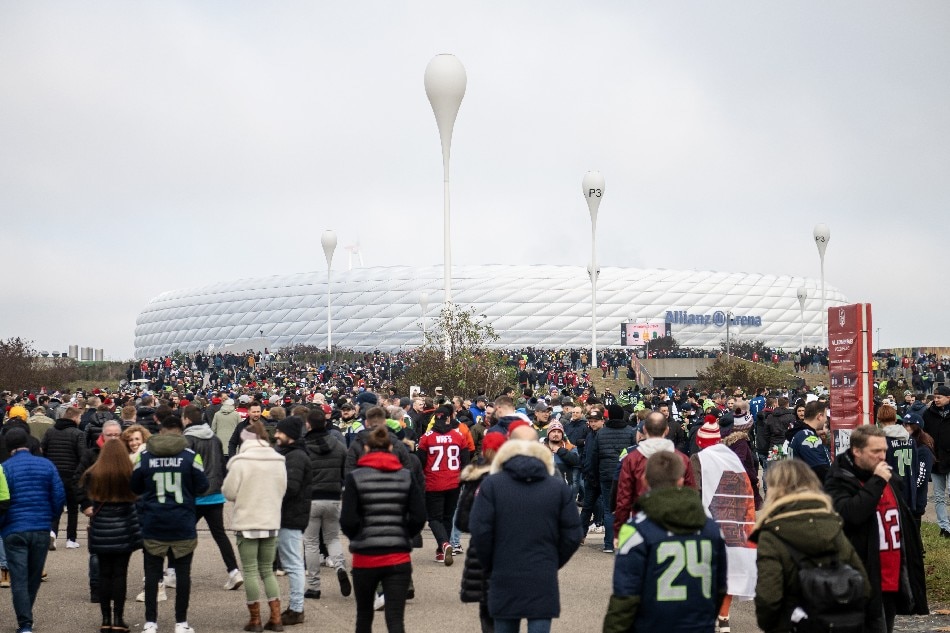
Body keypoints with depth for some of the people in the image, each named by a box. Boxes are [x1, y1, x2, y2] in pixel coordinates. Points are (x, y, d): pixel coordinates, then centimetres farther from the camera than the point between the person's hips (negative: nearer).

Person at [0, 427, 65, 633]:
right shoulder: (46, 465, -1)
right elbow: (59, 496, -1)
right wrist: (52, 518, 14)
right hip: (41, 530, 3)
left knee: (19, 579, 0)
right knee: (34, 577, 17)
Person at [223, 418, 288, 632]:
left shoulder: (241, 461, -12)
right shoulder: (279, 460, 1)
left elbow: (229, 493, -10)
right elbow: (282, 491, 6)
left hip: (247, 522, -4)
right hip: (271, 522, 4)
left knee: (250, 571, 5)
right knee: (267, 570, 14)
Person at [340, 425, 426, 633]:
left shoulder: (355, 477, -4)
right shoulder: (406, 476, 2)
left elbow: (347, 521, -10)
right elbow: (419, 517, -3)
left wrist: (358, 538, 8)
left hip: (365, 558, -1)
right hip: (398, 558, 1)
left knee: (364, 614, 20)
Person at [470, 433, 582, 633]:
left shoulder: (491, 484, -3)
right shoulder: (559, 487, 2)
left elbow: (480, 531, -7)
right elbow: (572, 536, 1)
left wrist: (490, 565, 8)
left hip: (504, 580, 0)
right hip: (543, 581, 0)